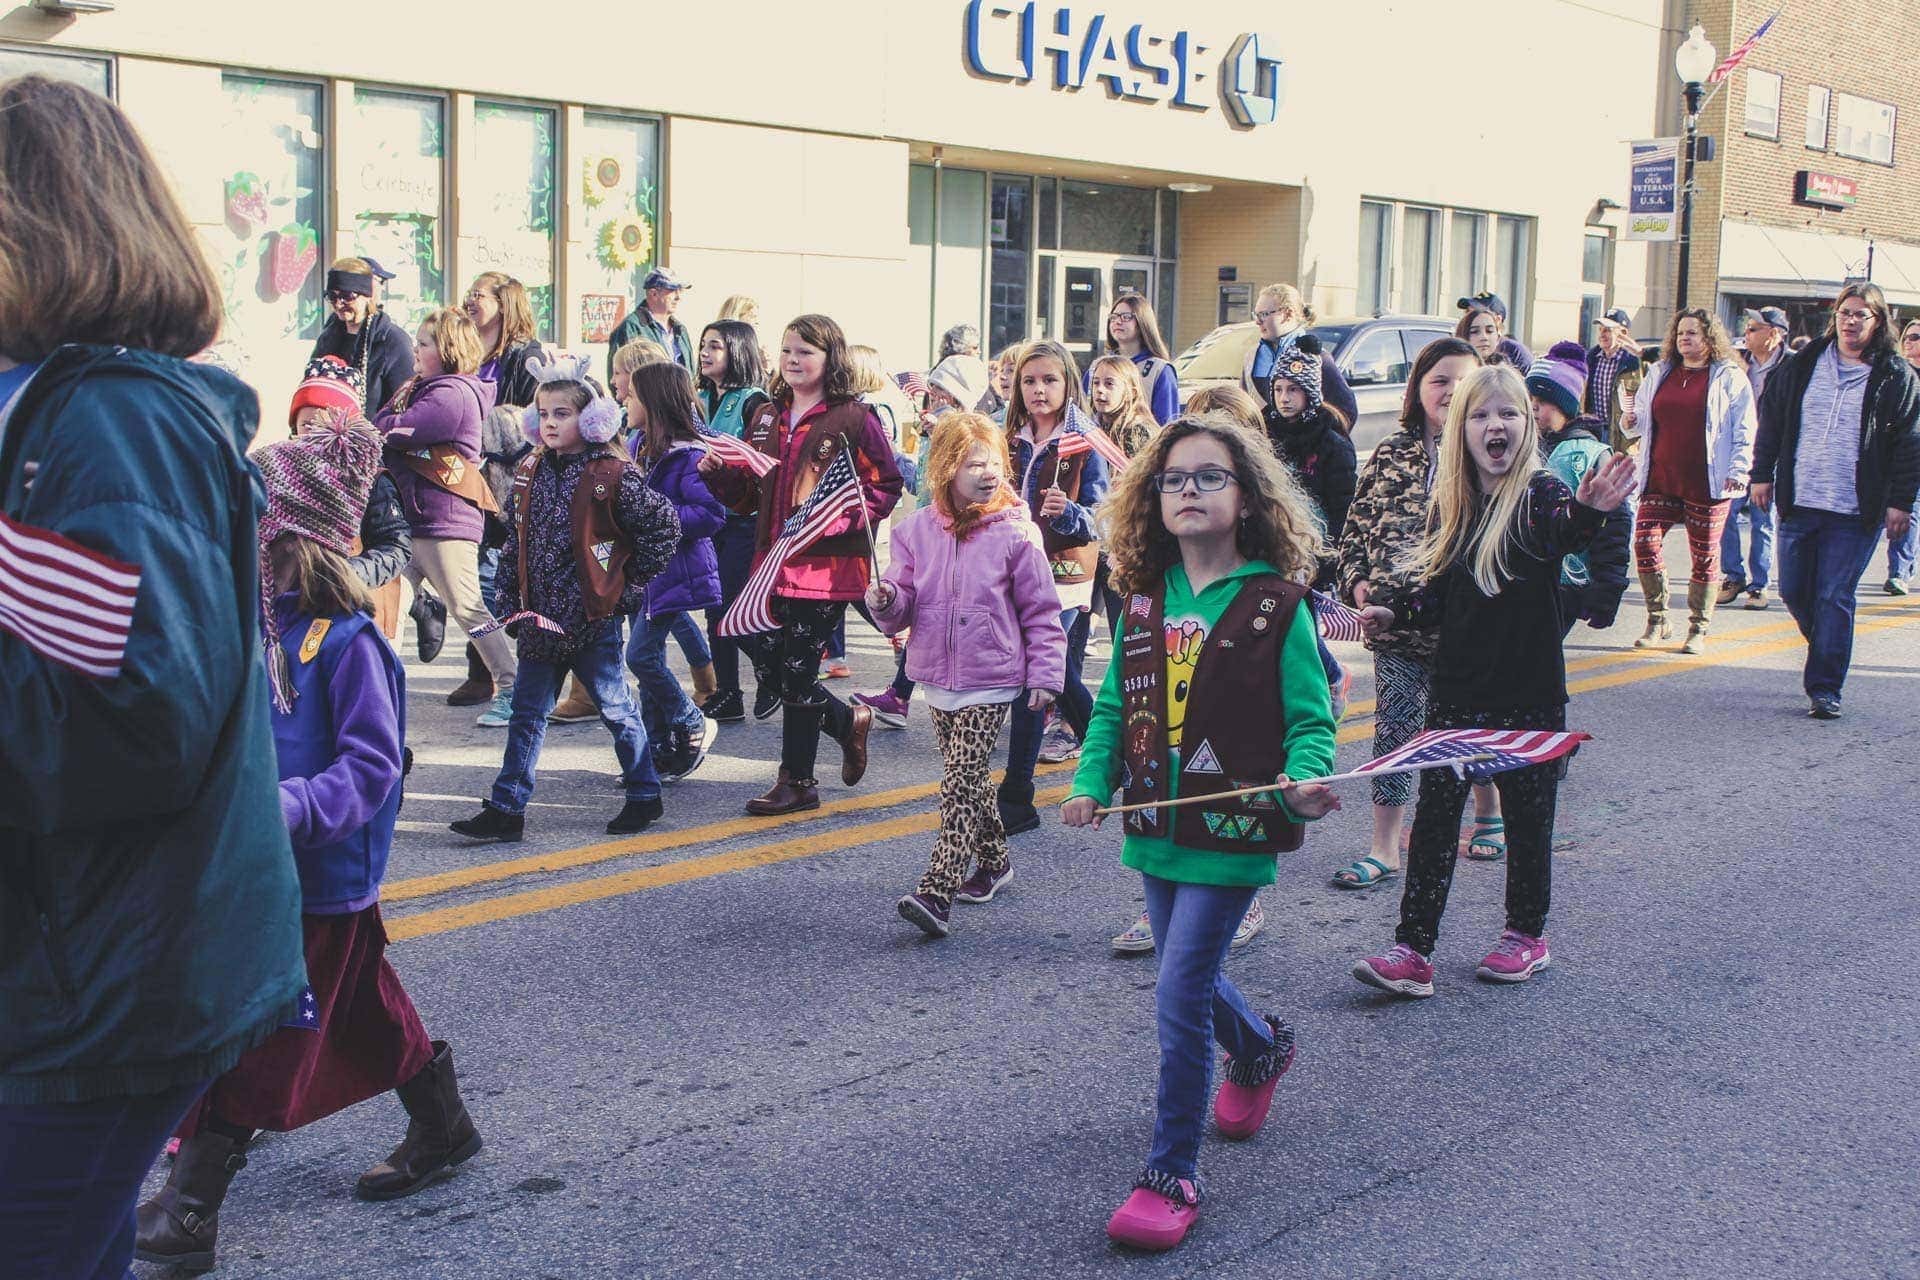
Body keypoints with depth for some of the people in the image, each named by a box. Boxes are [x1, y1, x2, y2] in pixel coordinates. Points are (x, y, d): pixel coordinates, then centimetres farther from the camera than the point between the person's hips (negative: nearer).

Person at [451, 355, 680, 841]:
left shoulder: (613, 476, -12)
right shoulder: (530, 472, 7)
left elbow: (663, 526, -8)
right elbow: (515, 541, 14)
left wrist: (631, 584, -5)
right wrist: (509, 596, 7)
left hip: (593, 618, -5)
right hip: (541, 618, 6)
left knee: (616, 709, 7)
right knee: (527, 713, 8)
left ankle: (645, 796, 23)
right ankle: (506, 809, 12)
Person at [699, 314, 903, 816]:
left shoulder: (853, 419, -5)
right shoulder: (767, 418, 14)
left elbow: (887, 485, -5)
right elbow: (748, 494, 18)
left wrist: (848, 516, -20)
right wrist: (717, 472, -2)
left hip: (827, 563, -6)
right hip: (775, 562, 7)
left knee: (798, 670, -3)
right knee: (775, 662, 9)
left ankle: (797, 781, 12)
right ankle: (849, 722, 34)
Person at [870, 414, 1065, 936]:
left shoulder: (1015, 533, -8)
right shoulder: (917, 530, 1)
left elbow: (1041, 612, -3)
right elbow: (904, 606, 4)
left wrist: (1044, 675, -5)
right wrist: (886, 601, -19)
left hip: (991, 683, -5)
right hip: (938, 679, 5)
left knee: (960, 782, -12)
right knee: (969, 778, 18)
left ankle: (938, 892, -16)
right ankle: (993, 862, 36)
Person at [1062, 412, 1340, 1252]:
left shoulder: (1276, 604, -10)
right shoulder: (1144, 600, 4)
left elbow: (1309, 718, -8)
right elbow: (1114, 704, 12)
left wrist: (1305, 784, -26)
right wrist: (1093, 782, -2)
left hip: (1233, 833, -6)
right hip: (1157, 829, 6)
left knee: (1180, 996, -8)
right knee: (1193, 981, 20)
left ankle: (1172, 1174, 6)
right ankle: (1260, 1048, 53)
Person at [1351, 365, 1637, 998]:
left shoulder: (1541, 495, -10)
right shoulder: (1451, 506, 5)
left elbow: (1564, 531, -35)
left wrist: (1589, 510, -56)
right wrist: (1392, 610, -5)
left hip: (1529, 693, -4)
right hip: (1456, 691, 4)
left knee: (1527, 817, 10)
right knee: (1433, 818, 1)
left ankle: (1527, 934, 29)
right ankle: (1412, 951, 4)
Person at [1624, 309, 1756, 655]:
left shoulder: (1730, 377, 3)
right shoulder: (1659, 374, 14)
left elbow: (1744, 431, 0)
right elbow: (1643, 418, 24)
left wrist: (1737, 472, -9)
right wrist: (1633, 421, 1)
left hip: (1707, 483, -4)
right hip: (1660, 480, 4)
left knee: (1705, 555, 2)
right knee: (1645, 542, -8)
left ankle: (1698, 630, 13)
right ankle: (1657, 621, 7)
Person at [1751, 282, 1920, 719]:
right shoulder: (1802, 365, 8)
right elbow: (1772, 419, 14)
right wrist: (1763, 474, 9)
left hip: (1855, 512, -3)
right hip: (1799, 503, 4)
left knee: (1834, 598, -4)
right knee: (1793, 592, 9)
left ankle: (1824, 687, 2)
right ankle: (1827, 652, 34)